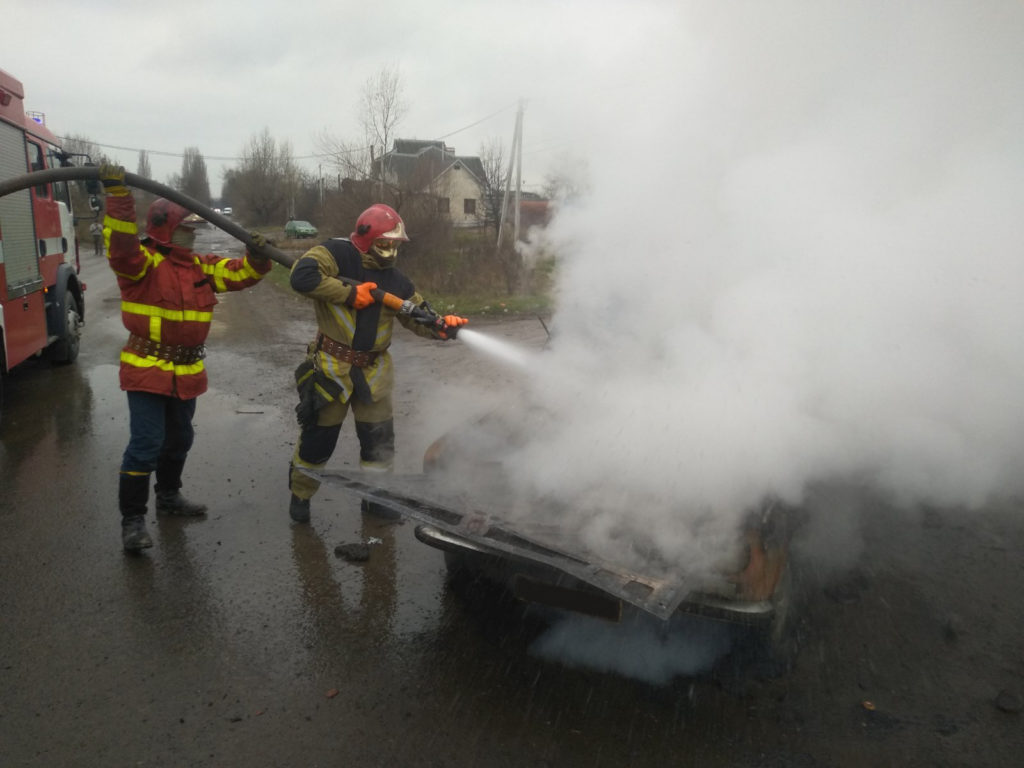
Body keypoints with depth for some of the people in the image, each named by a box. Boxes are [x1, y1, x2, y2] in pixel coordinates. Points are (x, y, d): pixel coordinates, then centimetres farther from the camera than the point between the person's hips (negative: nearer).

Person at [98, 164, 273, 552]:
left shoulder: (202, 266, 8)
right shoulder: (142, 261, -12)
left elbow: (241, 273, 7)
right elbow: (120, 244, -32)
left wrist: (258, 256, -13)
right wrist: (118, 195, -41)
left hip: (186, 372, 7)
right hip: (148, 370, -7)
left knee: (179, 439, 21)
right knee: (146, 444, -9)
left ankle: (169, 495, 41)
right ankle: (132, 519, 3)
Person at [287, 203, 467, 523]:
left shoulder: (394, 278, 6)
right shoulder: (338, 254, -11)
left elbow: (419, 315, 8)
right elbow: (302, 276, -27)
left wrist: (442, 326, -13)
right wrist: (350, 293, -24)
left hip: (374, 370, 5)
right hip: (332, 366, -5)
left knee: (379, 438, 10)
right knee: (318, 435, 8)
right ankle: (300, 493, 33)